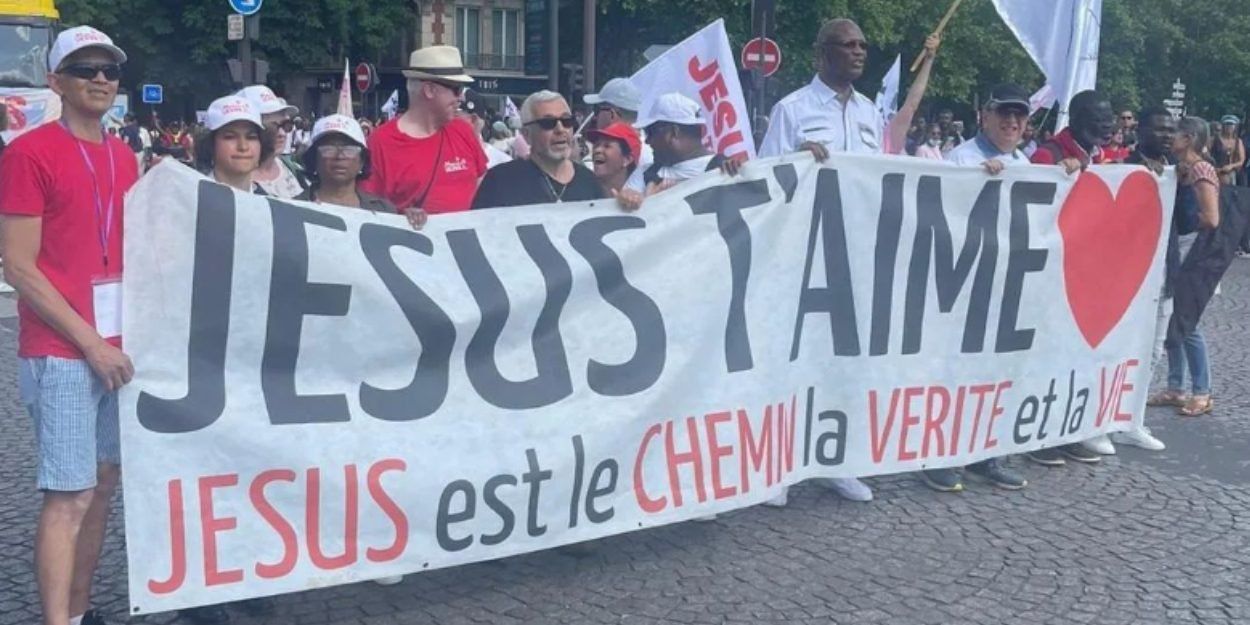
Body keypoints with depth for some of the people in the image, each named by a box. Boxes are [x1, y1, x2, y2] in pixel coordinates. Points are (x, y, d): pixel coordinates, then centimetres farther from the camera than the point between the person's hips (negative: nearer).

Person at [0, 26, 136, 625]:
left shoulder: (123, 156, 13)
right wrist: (89, 341, -14)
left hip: (121, 347, 7)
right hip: (62, 352, -7)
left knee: (102, 485, 11)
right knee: (68, 497, -6)